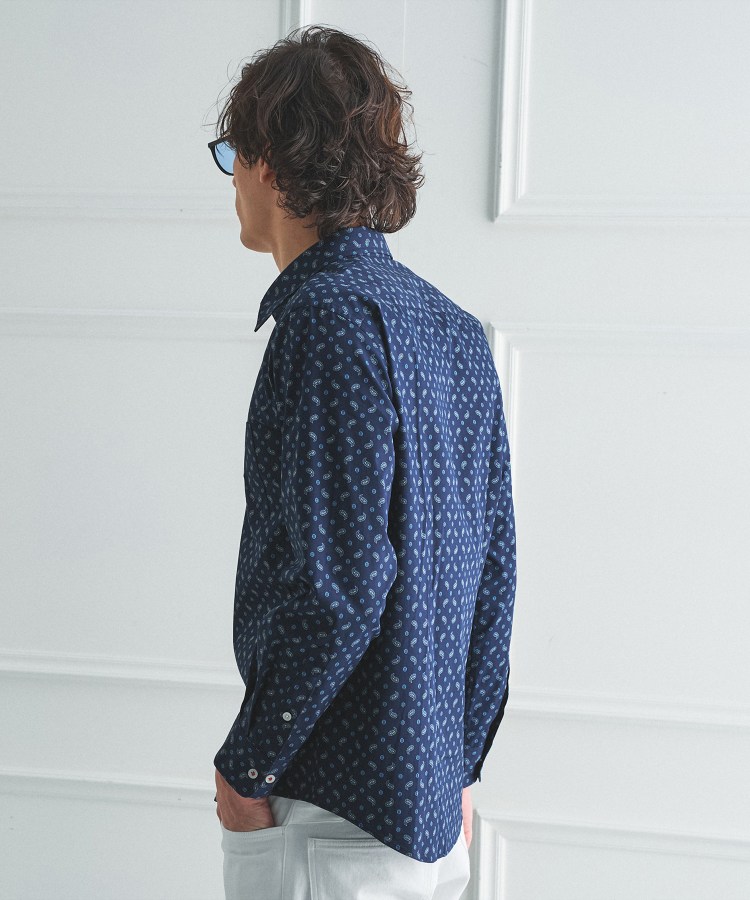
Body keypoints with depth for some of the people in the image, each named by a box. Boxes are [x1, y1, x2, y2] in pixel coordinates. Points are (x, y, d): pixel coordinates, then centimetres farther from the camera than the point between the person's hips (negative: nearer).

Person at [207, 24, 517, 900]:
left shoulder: (331, 316, -17)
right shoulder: (453, 327, 8)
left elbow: (341, 582, -24)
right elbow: (494, 569, 10)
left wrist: (246, 763, -11)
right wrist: (458, 766, 17)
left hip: (331, 815, -8)